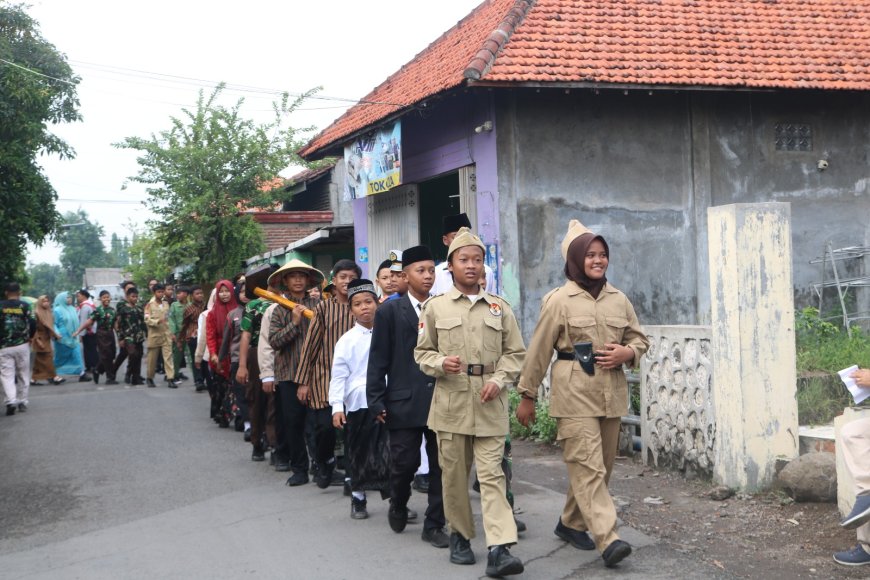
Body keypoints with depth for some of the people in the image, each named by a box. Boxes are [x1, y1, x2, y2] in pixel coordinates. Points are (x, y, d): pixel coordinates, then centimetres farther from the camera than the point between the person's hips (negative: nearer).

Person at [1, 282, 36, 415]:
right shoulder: (24, 305, -2)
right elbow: (33, 322, -7)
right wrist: (30, 337, 11)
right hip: (22, 345, 0)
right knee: (23, 374, 12)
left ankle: (11, 401, -17)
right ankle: (22, 402, 16)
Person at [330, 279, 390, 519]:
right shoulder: (347, 340, 1)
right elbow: (338, 374, -2)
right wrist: (337, 406, -9)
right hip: (357, 403, -1)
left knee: (390, 451, -3)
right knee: (359, 453, 8)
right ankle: (358, 499, 23)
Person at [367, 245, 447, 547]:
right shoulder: (389, 311, 2)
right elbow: (378, 360, 0)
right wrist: (377, 401, -4)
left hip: (441, 400, 2)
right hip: (405, 402, -2)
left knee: (440, 465, 4)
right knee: (404, 462, 2)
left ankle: (434, 525, 16)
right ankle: (398, 506, 32)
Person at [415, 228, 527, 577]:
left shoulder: (500, 308, 6)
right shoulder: (436, 307, 4)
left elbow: (515, 353, 8)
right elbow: (422, 352, 8)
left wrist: (499, 380, -8)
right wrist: (440, 363, -13)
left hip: (489, 403, 0)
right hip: (450, 401, 0)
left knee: (492, 473, -6)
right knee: (454, 473, 9)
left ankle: (499, 549, -12)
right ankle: (459, 536, 26)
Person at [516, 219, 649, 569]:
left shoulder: (619, 299, 9)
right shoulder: (559, 300, -5)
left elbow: (640, 339, 18)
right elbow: (539, 351, -2)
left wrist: (627, 352, -6)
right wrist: (527, 396, 0)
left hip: (611, 393, 6)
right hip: (575, 393, -6)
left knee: (600, 466, 12)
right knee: (588, 465, -11)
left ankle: (571, 523, 29)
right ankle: (608, 539, -15)